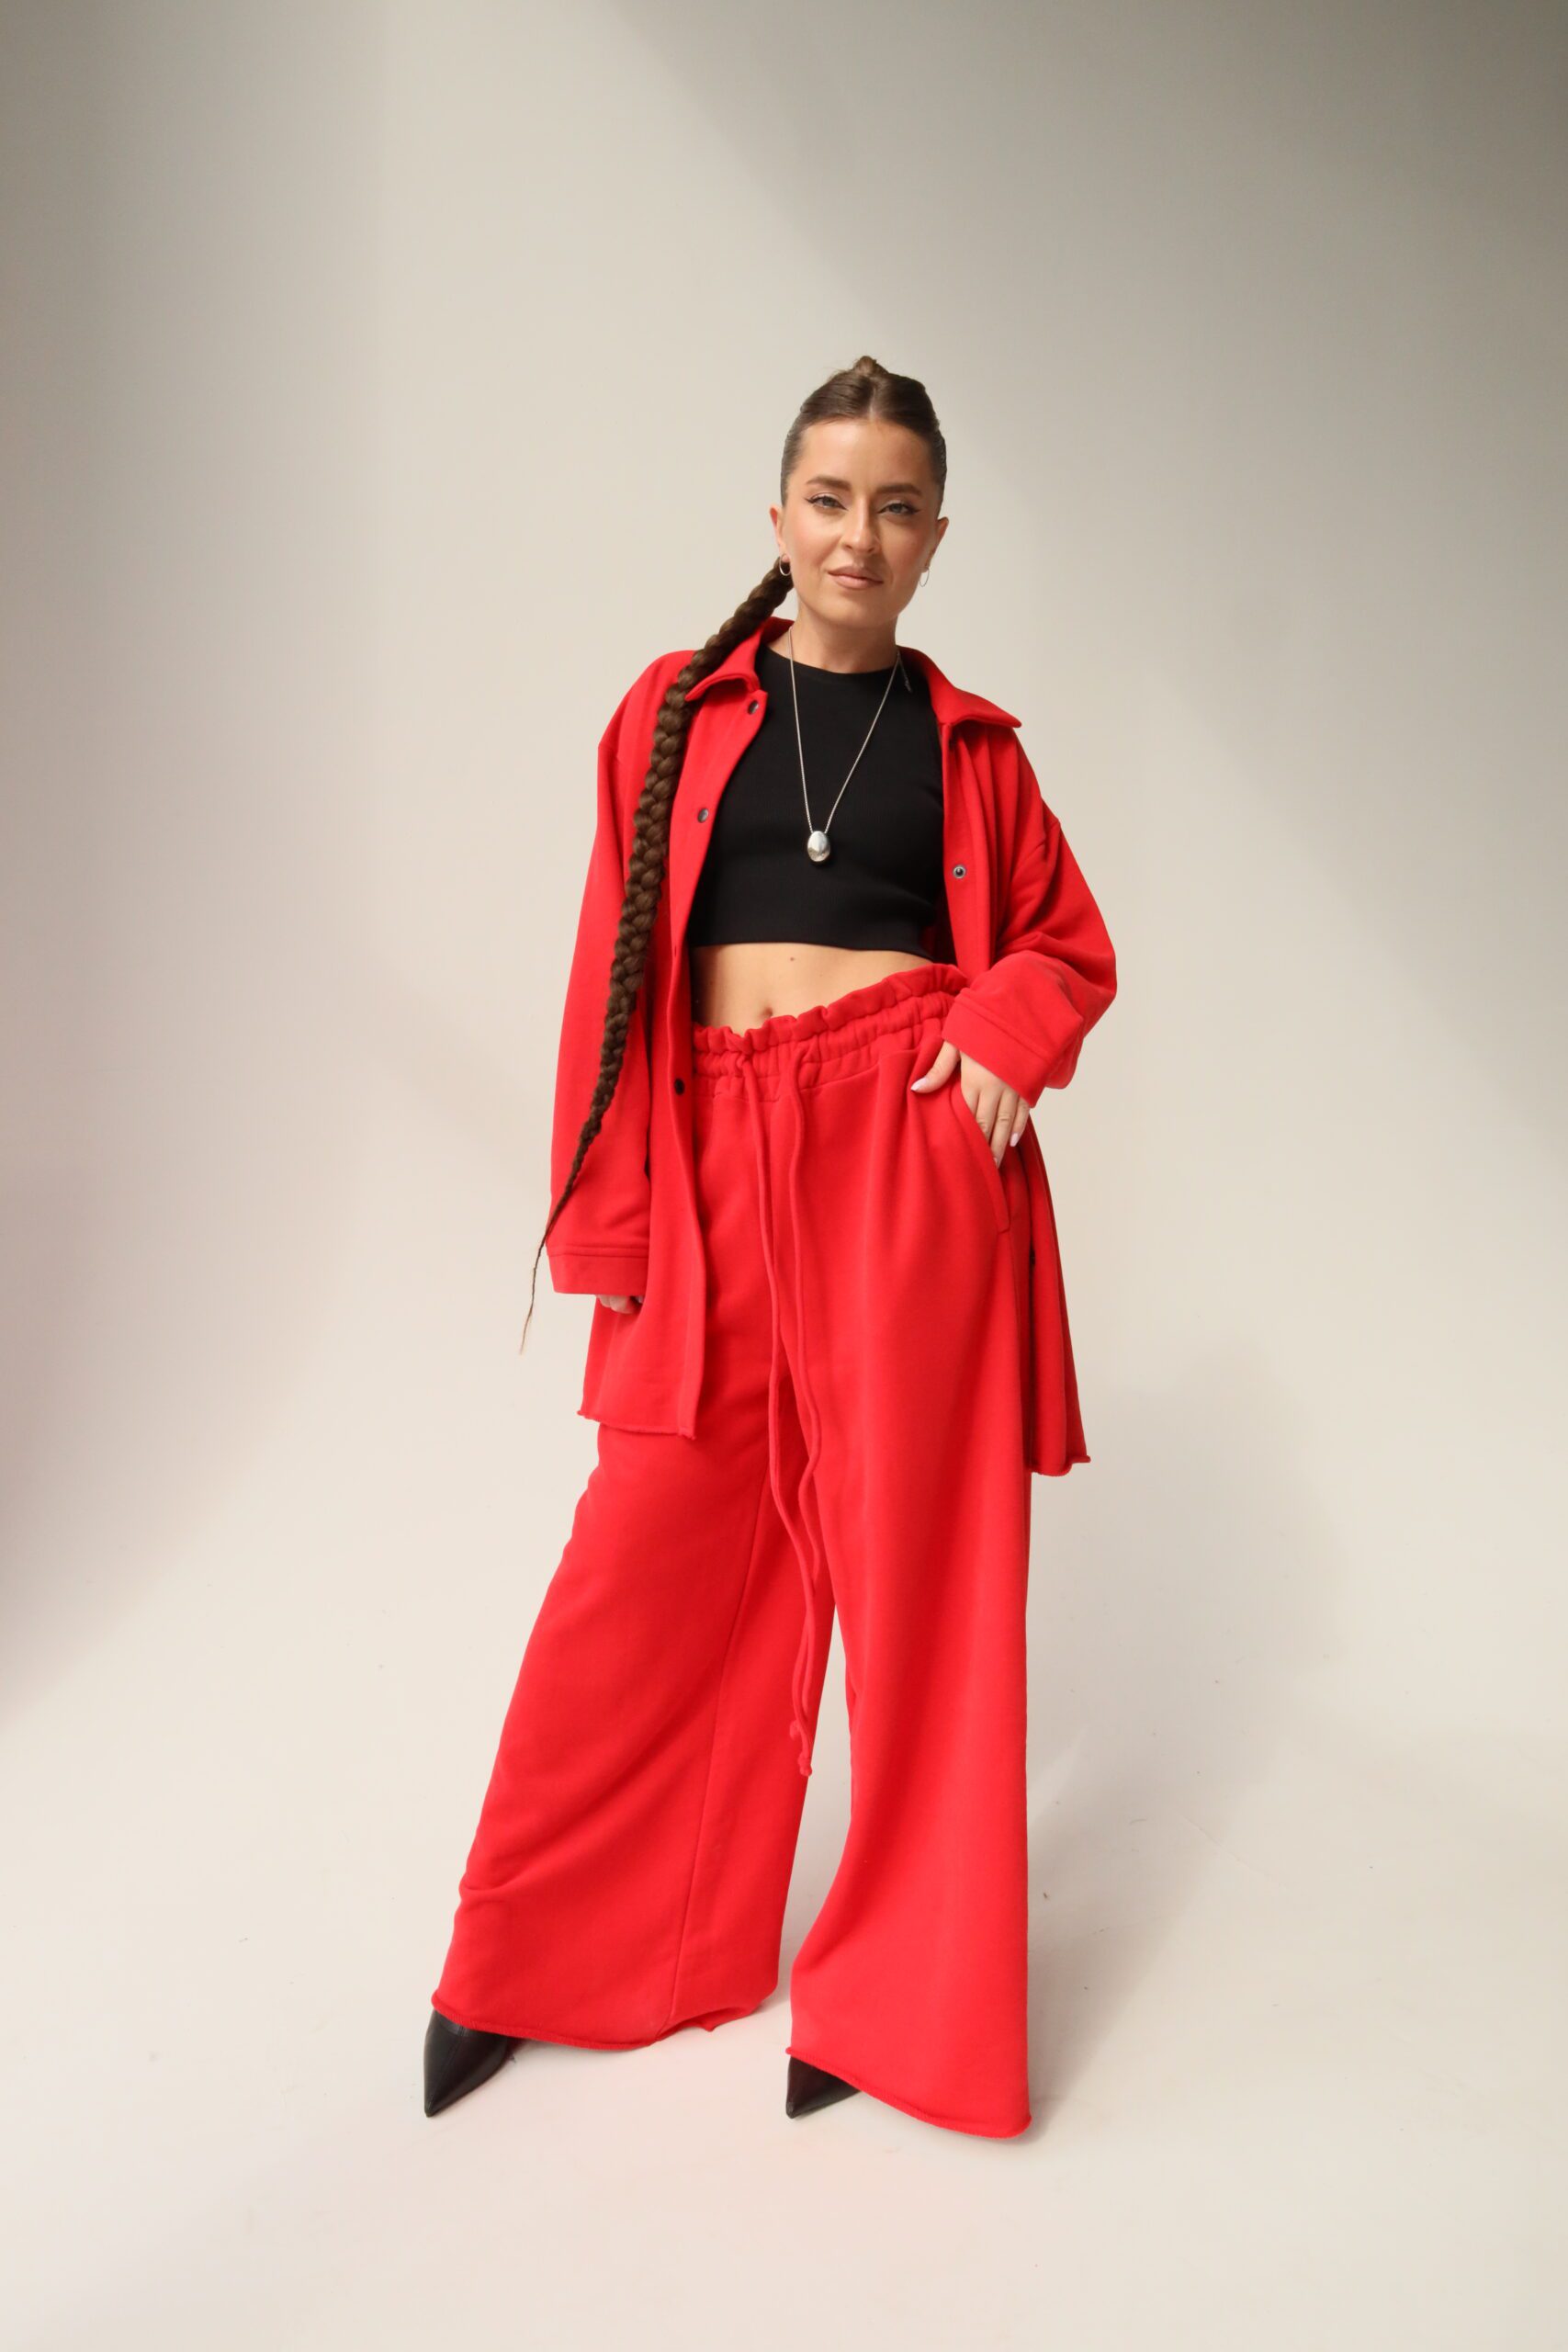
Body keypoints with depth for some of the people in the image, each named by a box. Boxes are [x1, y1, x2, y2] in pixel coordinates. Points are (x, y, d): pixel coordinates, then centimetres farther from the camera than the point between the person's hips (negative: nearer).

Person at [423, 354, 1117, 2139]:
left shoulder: (968, 744, 11)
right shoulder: (676, 711, 9)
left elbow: (1072, 939, 16)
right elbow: (613, 969, 5)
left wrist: (1009, 1027, -7)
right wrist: (605, 1218, -1)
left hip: (915, 1146, 0)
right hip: (719, 1158, 0)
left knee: (916, 1553, 3)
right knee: (654, 1552, 3)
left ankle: (898, 1989, 21)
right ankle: (535, 1957, 24)